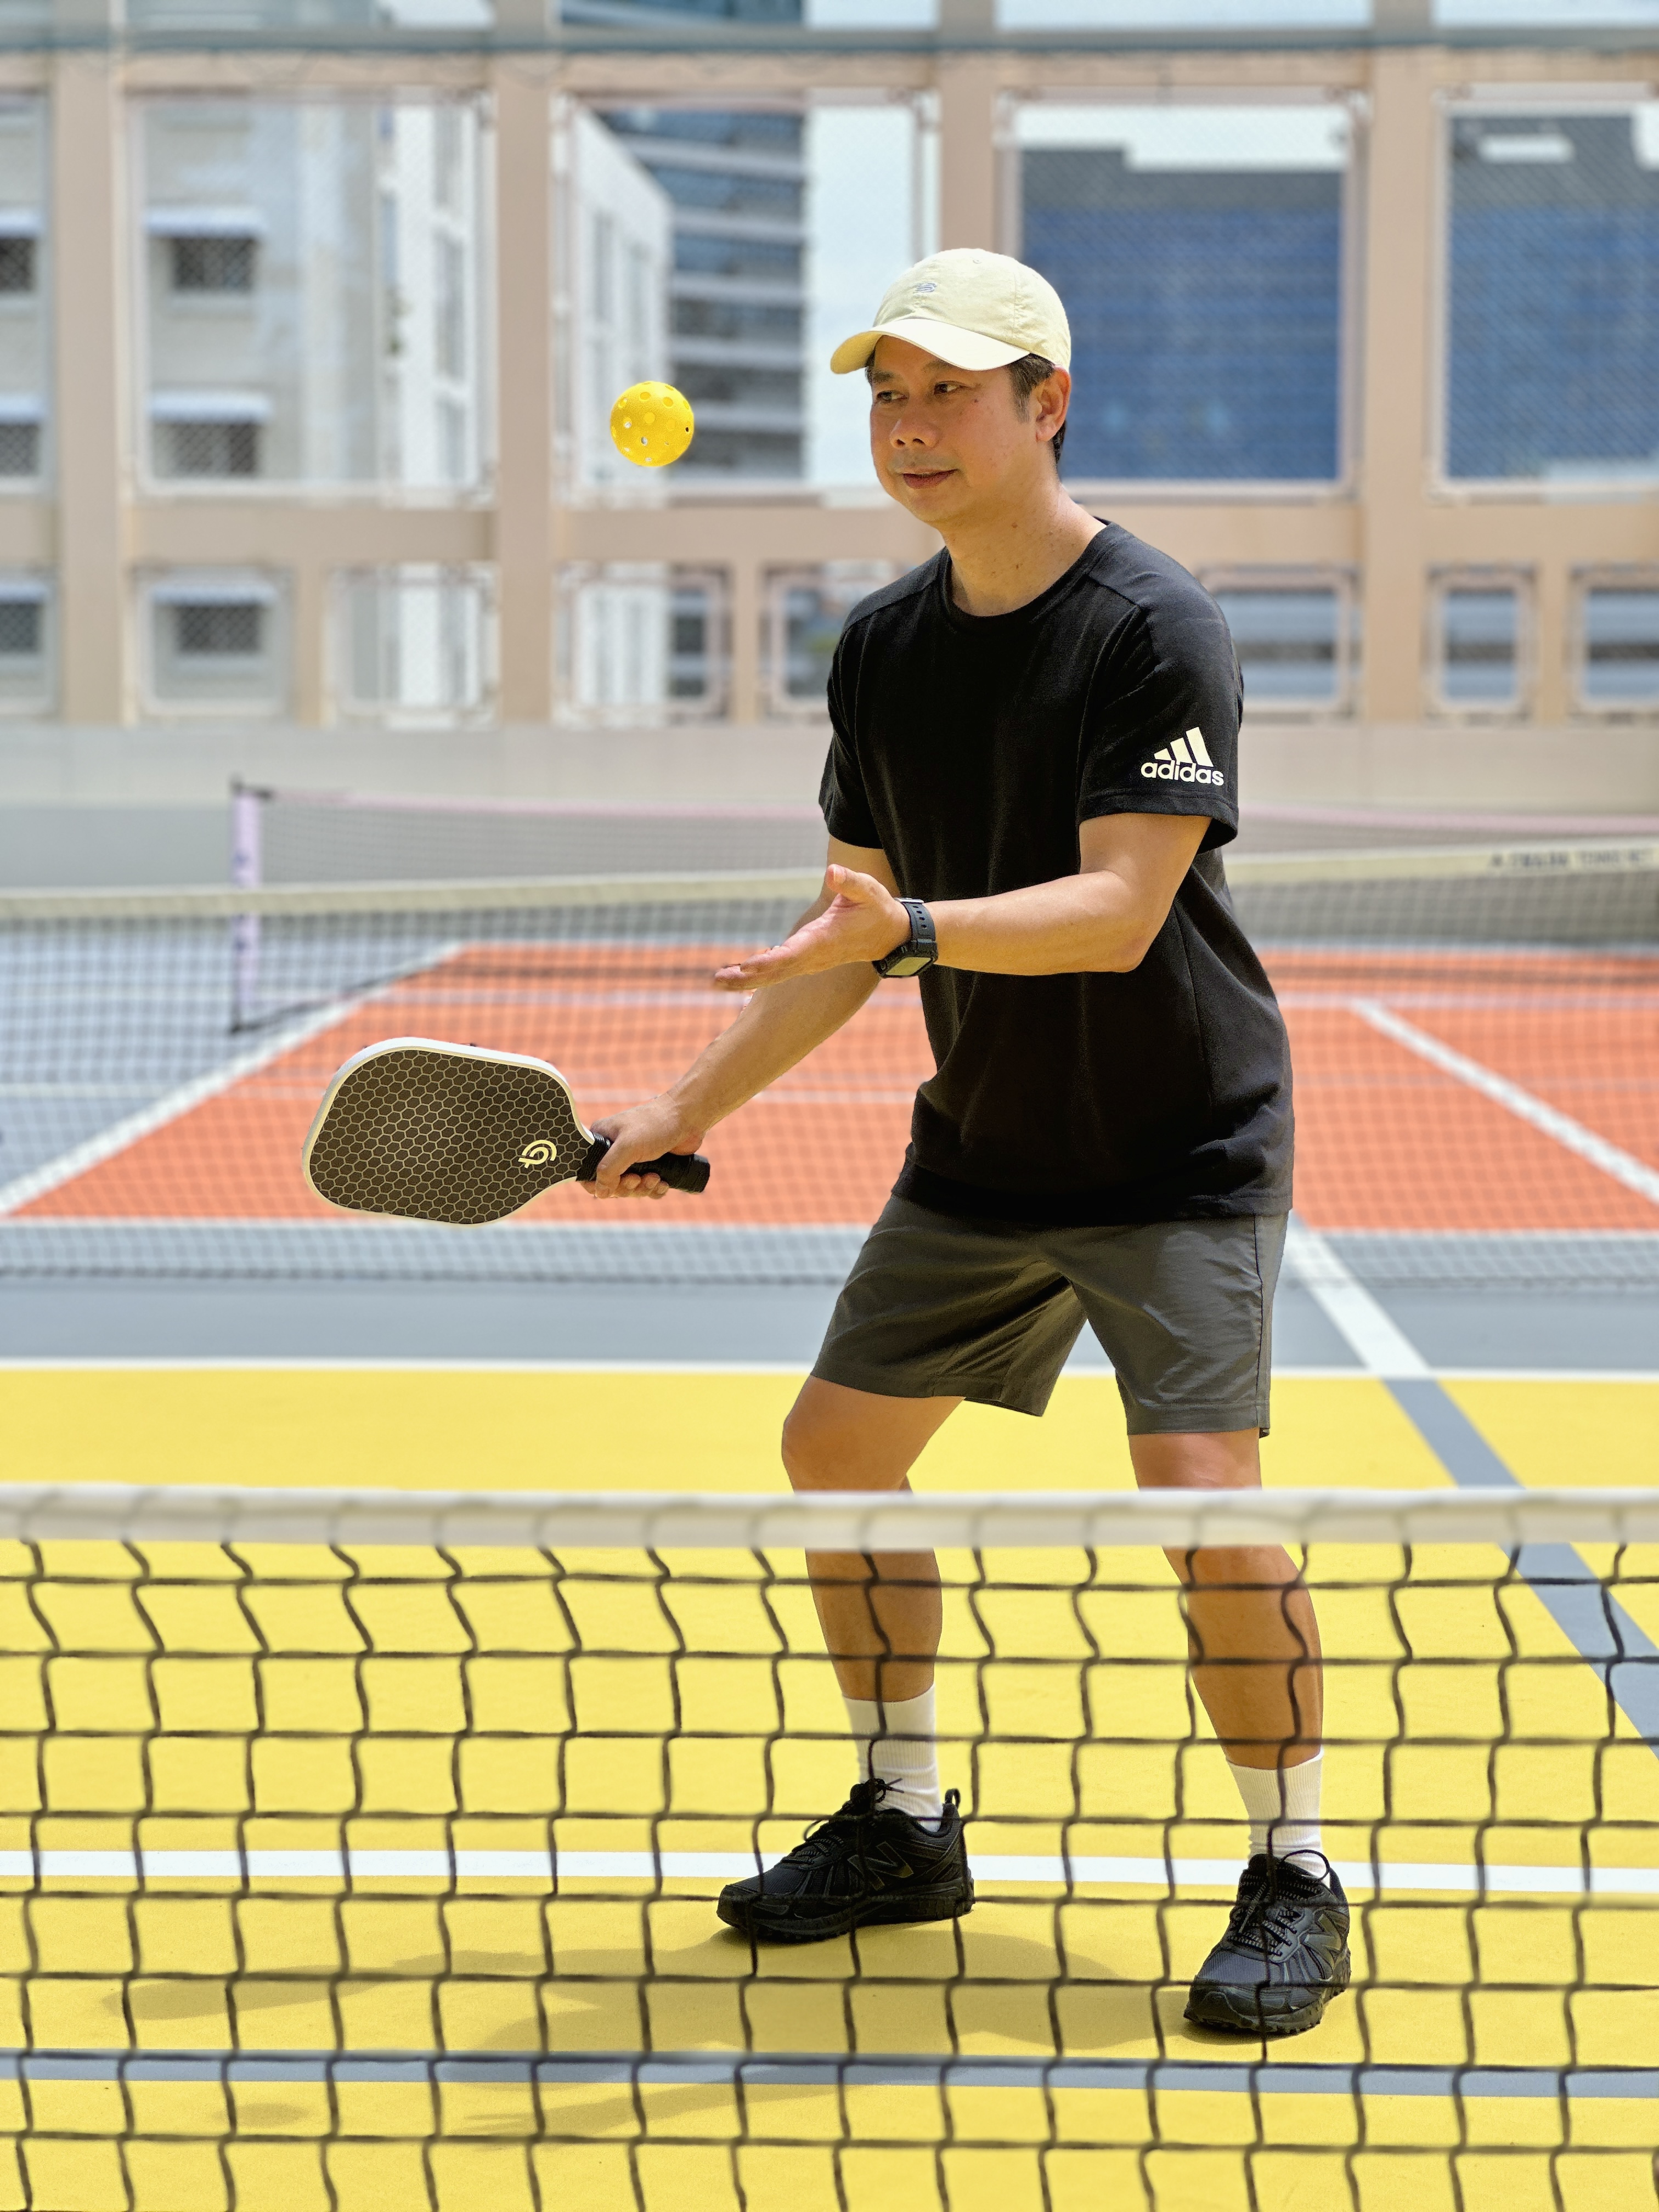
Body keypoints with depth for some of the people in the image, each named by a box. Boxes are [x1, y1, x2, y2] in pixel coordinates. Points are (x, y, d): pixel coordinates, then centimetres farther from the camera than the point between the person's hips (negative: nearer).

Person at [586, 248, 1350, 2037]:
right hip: (977, 1148, 7)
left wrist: (911, 931, -40)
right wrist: (693, 1102, 6)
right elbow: (851, 924, 10)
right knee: (839, 1445, 8)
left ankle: (1296, 1880, 2)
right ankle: (904, 1823, 26)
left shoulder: (1156, 630, -18)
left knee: (1200, 1491, -17)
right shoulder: (880, 647, 3)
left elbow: (1119, 911, -26)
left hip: (1178, 1149, -7)